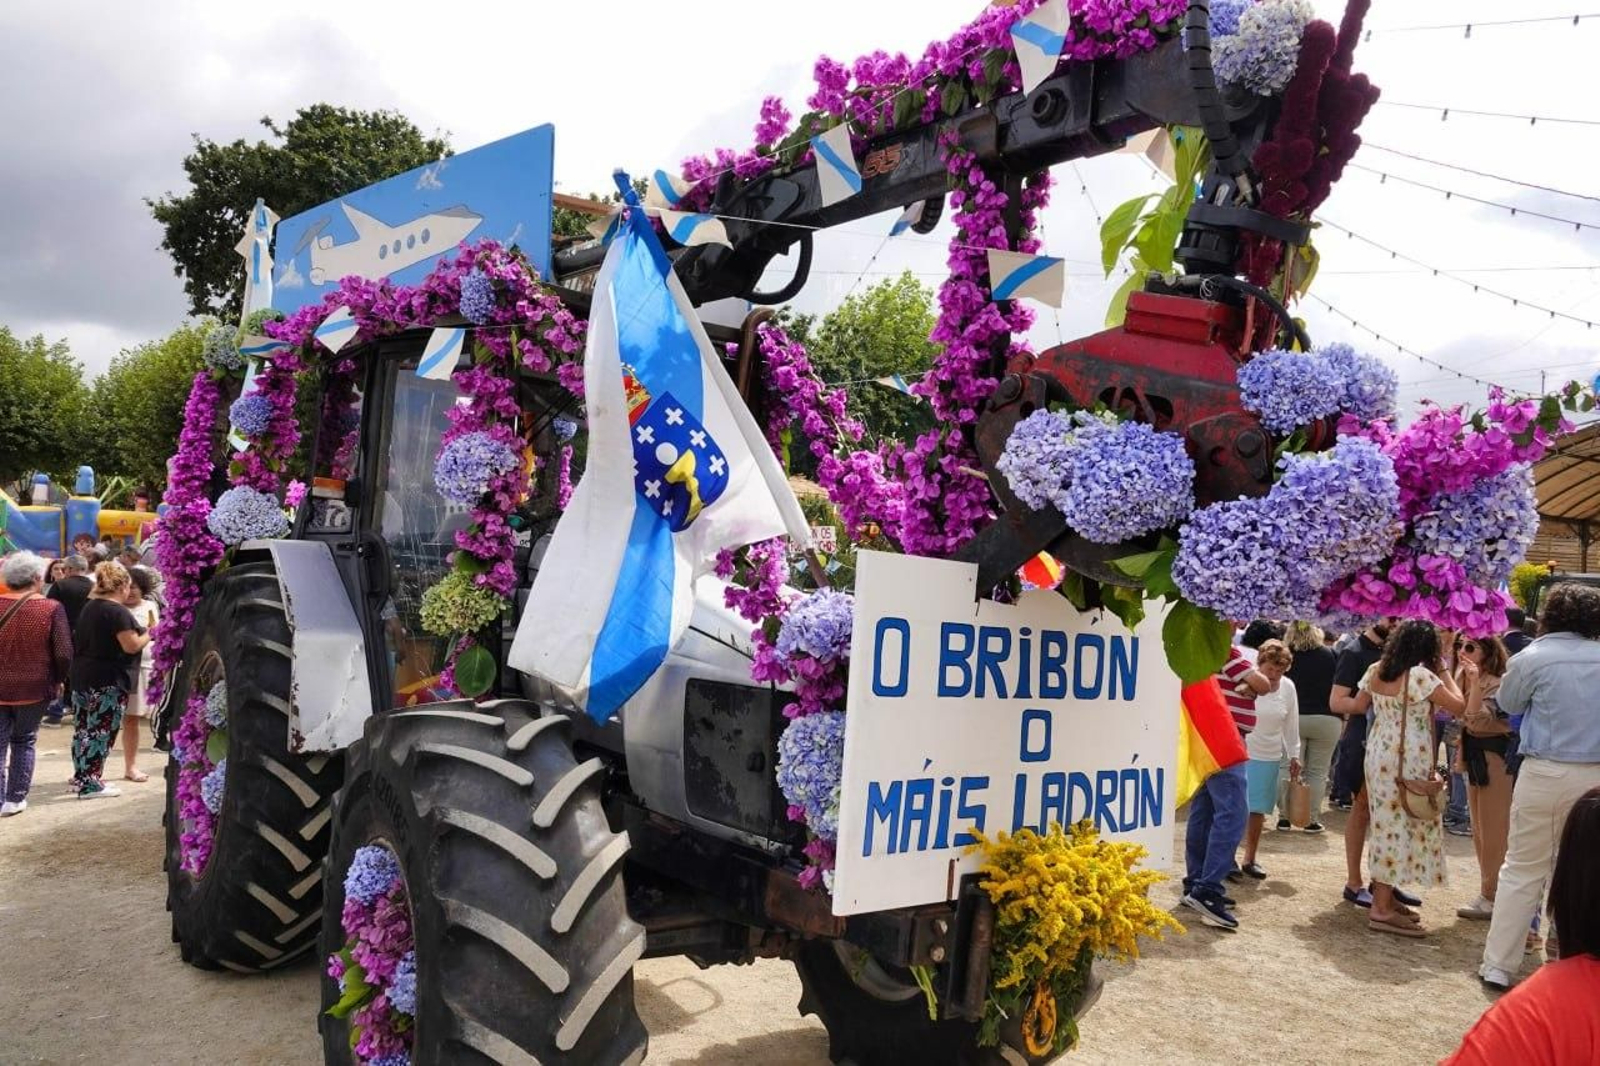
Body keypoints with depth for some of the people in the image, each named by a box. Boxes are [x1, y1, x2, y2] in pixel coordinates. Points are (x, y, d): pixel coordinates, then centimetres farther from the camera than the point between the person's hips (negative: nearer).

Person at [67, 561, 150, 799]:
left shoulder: (89, 606, 11)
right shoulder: (118, 611, -16)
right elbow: (131, 646, -19)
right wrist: (150, 634, -3)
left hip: (82, 675, 9)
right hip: (107, 681, -9)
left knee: (84, 727, 15)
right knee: (101, 731, -3)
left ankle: (80, 778, 24)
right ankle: (89, 785, -1)